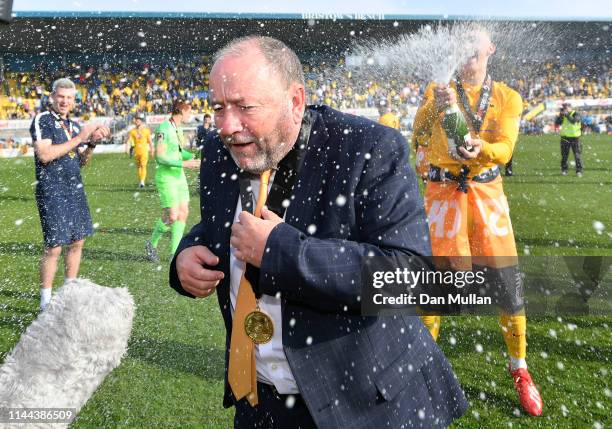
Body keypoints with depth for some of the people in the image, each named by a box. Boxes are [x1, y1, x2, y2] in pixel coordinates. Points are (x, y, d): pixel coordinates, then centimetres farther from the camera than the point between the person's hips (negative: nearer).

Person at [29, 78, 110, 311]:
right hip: (51, 190, -7)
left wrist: (92, 143, -3)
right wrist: (80, 138, -16)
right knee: (53, 247, -7)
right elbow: (44, 155, -19)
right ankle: (46, 303, 5)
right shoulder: (42, 120, -6)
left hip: (75, 189, 7)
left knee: (77, 242, 10)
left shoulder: (75, 126, 14)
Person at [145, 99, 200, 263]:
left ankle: (175, 252, 13)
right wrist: (183, 163, -22)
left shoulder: (178, 128, 10)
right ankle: (151, 244, 15)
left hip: (179, 175, 9)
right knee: (172, 216, -9)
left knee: (183, 213, 5)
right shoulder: (163, 128, -16)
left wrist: (194, 158, 9)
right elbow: (159, 157, -21)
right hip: (166, 176, -9)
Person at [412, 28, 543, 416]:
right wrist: (435, 108, -36)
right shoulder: (439, 90, 5)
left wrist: (480, 148, -28)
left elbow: (504, 149, -6)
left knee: (507, 282, 2)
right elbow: (419, 130, -14)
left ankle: (520, 369, 20)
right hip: (444, 192, -1)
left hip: (486, 192, 1)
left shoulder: (507, 98, 7)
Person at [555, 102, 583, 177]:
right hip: (565, 138, 4)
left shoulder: (576, 114, -6)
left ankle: (579, 171, 2)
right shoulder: (562, 115, 7)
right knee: (564, 156, 7)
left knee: (577, 155, -3)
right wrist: (560, 115, -10)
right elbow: (557, 123, -1)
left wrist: (567, 115, -26)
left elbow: (573, 121, -25)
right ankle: (564, 170, 18)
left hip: (574, 138, -4)